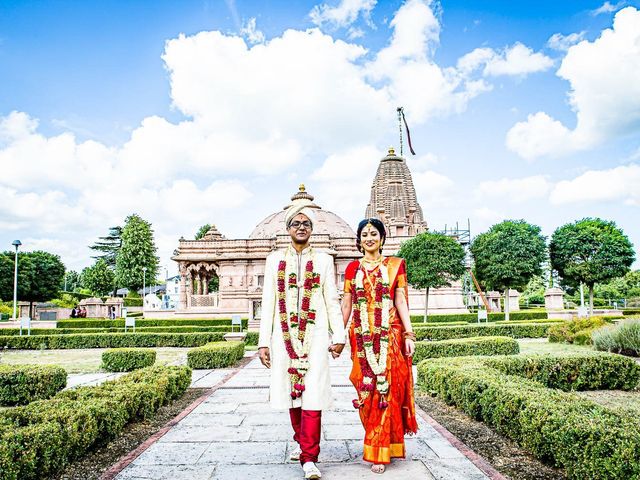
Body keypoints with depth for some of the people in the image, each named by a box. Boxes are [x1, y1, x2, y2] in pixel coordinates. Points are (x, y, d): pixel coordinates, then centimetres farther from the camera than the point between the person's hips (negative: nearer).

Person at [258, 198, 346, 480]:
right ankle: (301, 440, 33)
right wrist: (263, 342, 2)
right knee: (291, 393, 11)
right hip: (284, 336, 2)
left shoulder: (323, 260, 7)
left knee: (312, 395, -7)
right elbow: (267, 302, 6)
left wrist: (339, 336, 0)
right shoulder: (275, 259, 9)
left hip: (315, 336, -2)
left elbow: (332, 300, 6)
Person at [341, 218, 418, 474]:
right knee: (366, 390, 5)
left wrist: (409, 334, -6)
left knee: (386, 390, -3)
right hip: (362, 337, 2)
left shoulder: (395, 265, 6)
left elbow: (401, 301, 2)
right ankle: (377, 442, 24)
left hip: (390, 336, -2)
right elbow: (346, 304, 9)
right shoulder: (353, 268, 10)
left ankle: (379, 452, 8)